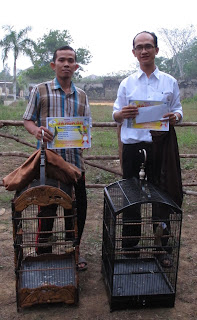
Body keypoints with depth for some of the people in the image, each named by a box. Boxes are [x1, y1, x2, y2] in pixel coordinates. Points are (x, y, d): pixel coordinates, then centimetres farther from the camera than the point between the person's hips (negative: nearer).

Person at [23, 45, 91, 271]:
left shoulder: (82, 96, 13)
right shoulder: (40, 91, 5)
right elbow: (28, 120, 4)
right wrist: (36, 130, -19)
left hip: (75, 160, 3)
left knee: (79, 207, 6)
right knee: (47, 207, 6)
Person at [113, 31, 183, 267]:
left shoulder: (170, 82, 8)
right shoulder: (127, 83, 10)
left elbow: (178, 111, 10)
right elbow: (116, 116, 9)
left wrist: (175, 117, -14)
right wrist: (123, 114, -15)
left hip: (161, 144, 0)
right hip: (133, 145, 1)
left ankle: (162, 248, 21)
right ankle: (129, 246, 23)